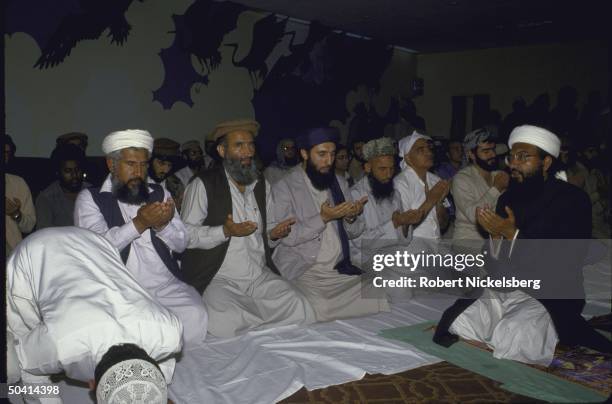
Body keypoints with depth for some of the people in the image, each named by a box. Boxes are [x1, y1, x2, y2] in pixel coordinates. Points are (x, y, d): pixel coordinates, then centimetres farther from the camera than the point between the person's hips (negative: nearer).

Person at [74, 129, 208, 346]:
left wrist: (162, 224, -10)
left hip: (168, 286, 3)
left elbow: (182, 243, 11)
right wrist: (139, 223, -20)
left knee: (196, 317, -26)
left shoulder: (159, 193, 17)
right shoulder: (90, 198, 6)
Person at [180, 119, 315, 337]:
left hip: (261, 276, 5)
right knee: (225, 325, -32)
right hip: (219, 280, -4)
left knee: (301, 309, -19)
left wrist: (274, 233, 2)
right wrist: (226, 231, -21)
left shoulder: (262, 185, 17)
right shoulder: (203, 184, -3)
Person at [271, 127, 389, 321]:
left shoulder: (337, 183, 14)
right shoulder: (284, 187, -3)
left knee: (381, 298, -15)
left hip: (341, 270, 5)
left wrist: (351, 218, -8)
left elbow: (354, 233, 13)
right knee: (319, 308, -31)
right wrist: (323, 218, -19)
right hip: (303, 272, -5)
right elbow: (287, 236, -12)